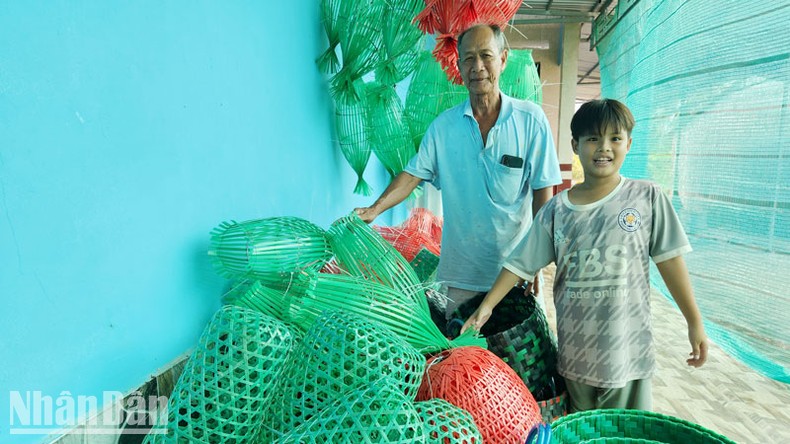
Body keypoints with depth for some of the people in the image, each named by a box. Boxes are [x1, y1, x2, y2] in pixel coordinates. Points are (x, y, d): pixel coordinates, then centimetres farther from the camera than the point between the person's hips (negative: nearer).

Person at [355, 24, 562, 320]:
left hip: (513, 267, -1)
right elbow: (413, 174, 1)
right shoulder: (444, 125, 0)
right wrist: (374, 210, -14)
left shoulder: (531, 120, -6)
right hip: (460, 270, 2)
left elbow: (543, 193, -4)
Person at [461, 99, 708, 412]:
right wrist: (486, 306, -6)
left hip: (628, 350, -1)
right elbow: (521, 263, 0)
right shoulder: (556, 209, -1)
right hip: (575, 352, 2)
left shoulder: (647, 197, -4)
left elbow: (670, 261, -1)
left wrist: (695, 323, 1)